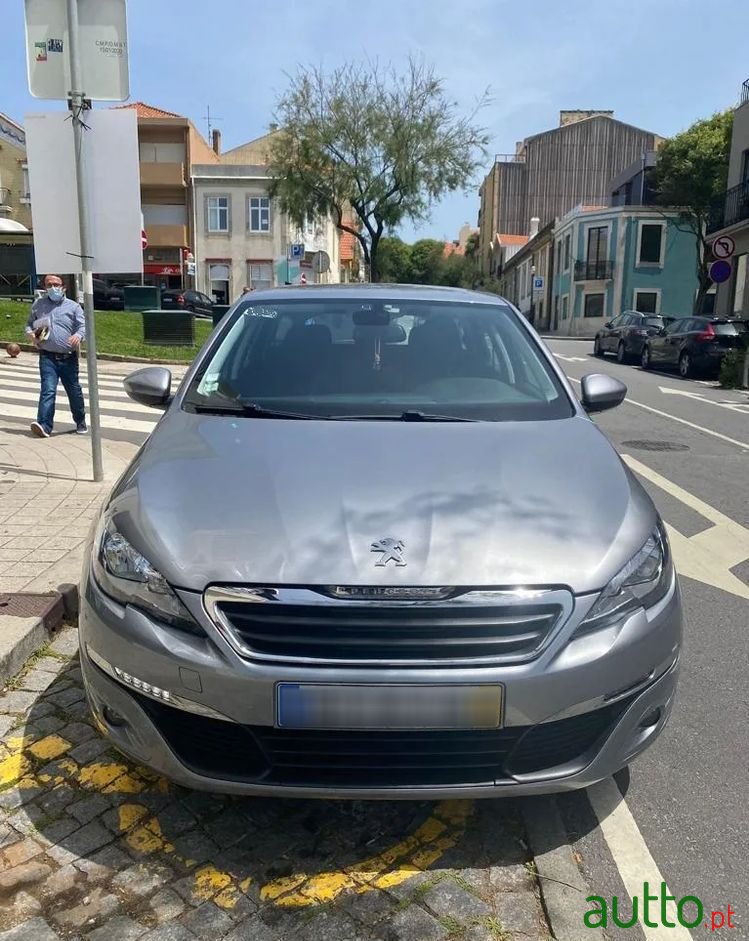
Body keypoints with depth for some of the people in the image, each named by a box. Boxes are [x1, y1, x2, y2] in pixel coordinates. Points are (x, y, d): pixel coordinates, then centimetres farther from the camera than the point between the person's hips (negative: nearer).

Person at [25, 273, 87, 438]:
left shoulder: (73, 306, 6)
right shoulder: (38, 305, 12)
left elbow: (83, 326, -2)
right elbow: (29, 324, 21)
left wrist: (78, 335, -25)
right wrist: (31, 334, -2)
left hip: (69, 358, 0)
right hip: (47, 357, 0)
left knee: (74, 391, 10)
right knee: (48, 390, -14)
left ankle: (81, 422, 28)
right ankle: (44, 425, -21)